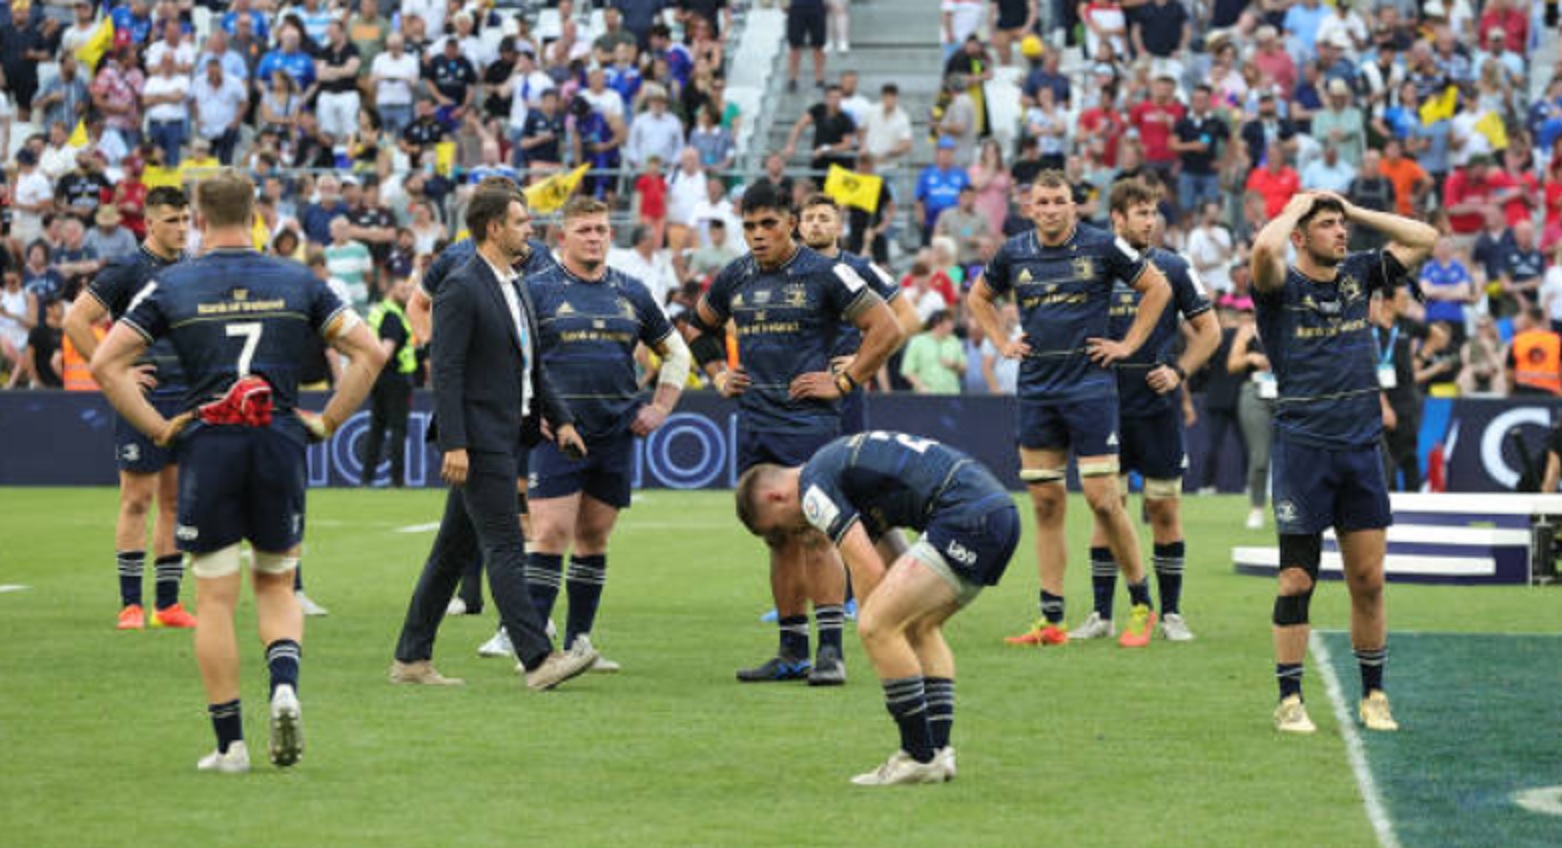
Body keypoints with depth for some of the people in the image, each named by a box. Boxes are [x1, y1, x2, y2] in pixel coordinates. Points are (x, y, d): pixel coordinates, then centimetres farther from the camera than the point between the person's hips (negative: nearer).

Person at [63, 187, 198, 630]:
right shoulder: (126, 271, -7)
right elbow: (75, 320, -10)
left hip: (186, 399, 6)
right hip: (143, 398, -6)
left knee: (175, 501, 7)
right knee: (137, 500, -4)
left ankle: (168, 603, 13)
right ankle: (131, 603, 1)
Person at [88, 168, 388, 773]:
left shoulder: (170, 286, 3)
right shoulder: (297, 281, 7)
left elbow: (106, 364, -3)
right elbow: (368, 352, 4)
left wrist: (157, 427, 0)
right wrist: (326, 422, 7)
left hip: (208, 444, -1)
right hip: (281, 440, 1)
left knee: (215, 599, 5)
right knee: (277, 586, 16)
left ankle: (229, 743, 5)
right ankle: (285, 685, -11)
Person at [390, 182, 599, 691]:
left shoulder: (515, 289, 17)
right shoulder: (461, 288, -12)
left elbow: (531, 365, 24)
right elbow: (446, 372, -16)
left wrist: (559, 418, 15)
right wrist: (454, 444, -22)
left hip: (507, 438, 9)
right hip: (478, 440, -9)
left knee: (454, 551, 11)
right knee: (505, 548, -10)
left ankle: (411, 659, 16)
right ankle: (538, 660, -13)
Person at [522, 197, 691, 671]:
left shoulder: (631, 293, 12)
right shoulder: (538, 290, 0)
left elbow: (675, 351, 23)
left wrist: (661, 408, 12)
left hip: (617, 436, 4)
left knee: (594, 539, 8)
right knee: (551, 534, -11)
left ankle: (578, 642, 16)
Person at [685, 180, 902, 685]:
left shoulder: (823, 274, -5)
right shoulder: (734, 279, 12)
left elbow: (886, 329, -5)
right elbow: (700, 327, 32)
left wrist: (843, 382, -7)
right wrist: (719, 375, 18)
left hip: (808, 421, -6)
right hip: (754, 425, 6)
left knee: (815, 537, -12)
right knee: (779, 540, 9)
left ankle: (831, 652, -10)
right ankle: (792, 652, 14)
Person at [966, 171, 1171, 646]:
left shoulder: (1101, 247, -4)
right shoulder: (1014, 254, 6)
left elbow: (1157, 287, 5)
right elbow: (978, 298, 25)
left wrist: (1128, 344, 1)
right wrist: (1002, 342, 12)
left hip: (1089, 388, -4)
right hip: (1035, 390, 4)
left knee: (1102, 498, -8)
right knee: (1046, 503, 5)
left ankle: (1142, 606, 5)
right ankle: (1051, 619, 8)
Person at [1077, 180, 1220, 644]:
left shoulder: (1173, 268, 2)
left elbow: (1209, 330, 6)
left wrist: (1180, 371, -6)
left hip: (1158, 405, -1)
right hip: (1107, 407, 1)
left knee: (1165, 509, 2)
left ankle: (1170, 613, 10)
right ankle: (1102, 614, 8)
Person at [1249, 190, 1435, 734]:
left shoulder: (1359, 275, 11)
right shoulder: (1282, 287, -3)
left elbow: (1424, 239, 10)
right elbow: (1264, 249, -25)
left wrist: (1355, 210, 7)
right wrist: (1295, 208, -7)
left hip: (1361, 447, 4)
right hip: (1303, 448, -4)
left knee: (1368, 582, 6)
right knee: (1297, 582, -1)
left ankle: (1373, 695, 17)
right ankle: (1290, 700, 7)